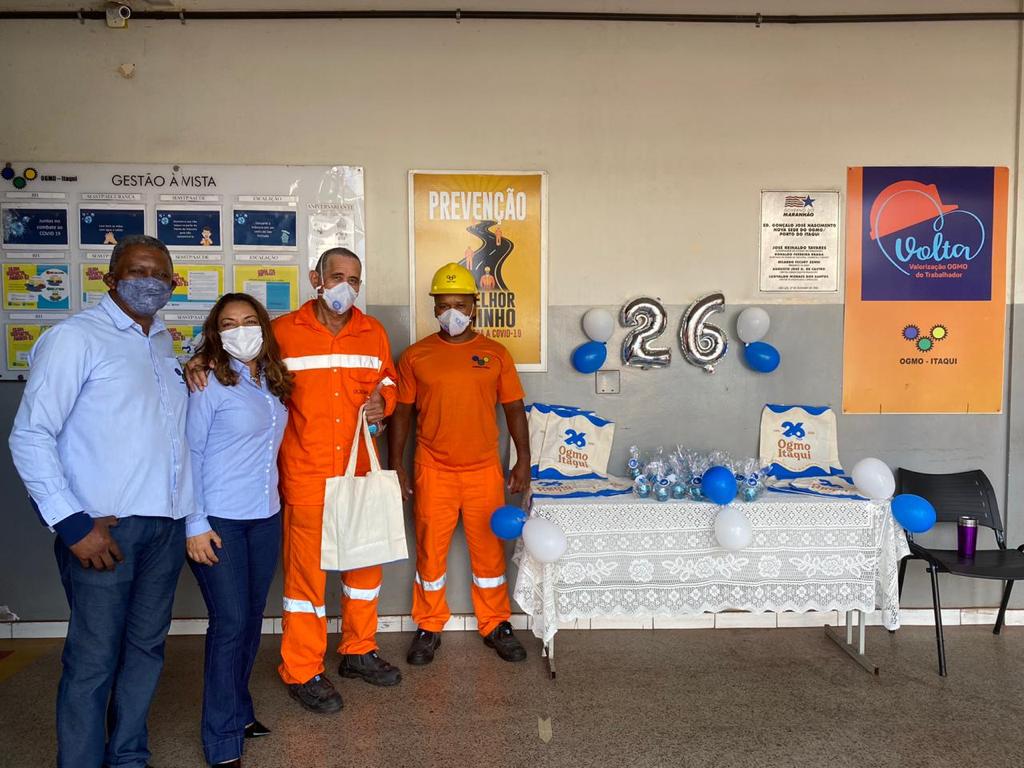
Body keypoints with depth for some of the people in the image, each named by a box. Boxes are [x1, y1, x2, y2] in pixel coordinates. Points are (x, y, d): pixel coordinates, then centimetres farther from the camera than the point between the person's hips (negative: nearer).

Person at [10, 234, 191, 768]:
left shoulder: (165, 342, 15)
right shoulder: (75, 337, -6)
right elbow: (29, 436, -11)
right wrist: (72, 522, -15)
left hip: (167, 523, 7)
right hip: (103, 527, -6)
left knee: (147, 645, 15)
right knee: (93, 659, 3)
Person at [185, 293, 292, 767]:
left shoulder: (274, 383, 8)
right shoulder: (208, 385, -10)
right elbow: (189, 454, -11)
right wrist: (195, 525, -13)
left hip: (266, 518, 6)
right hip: (219, 521, -6)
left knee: (251, 618, 12)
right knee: (229, 623, -3)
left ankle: (238, 709, 30)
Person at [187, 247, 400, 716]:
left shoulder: (373, 332, 6)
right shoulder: (282, 332, -5)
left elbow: (388, 380, 18)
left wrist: (383, 401, -3)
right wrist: (203, 362, -12)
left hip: (360, 470, 5)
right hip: (305, 475, -4)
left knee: (366, 558, 15)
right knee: (306, 567, 2)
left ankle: (359, 651, 35)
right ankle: (302, 673, 19)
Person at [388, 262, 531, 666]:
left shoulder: (496, 354, 3)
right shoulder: (415, 356, 2)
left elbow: (514, 408, 6)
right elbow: (402, 412, 5)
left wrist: (523, 459, 2)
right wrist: (396, 464, 1)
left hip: (484, 470, 1)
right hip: (433, 471, 0)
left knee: (489, 548, 9)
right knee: (430, 550, 8)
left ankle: (495, 625, 25)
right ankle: (429, 627, 25)